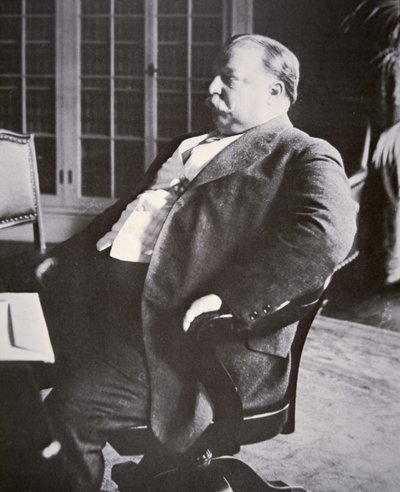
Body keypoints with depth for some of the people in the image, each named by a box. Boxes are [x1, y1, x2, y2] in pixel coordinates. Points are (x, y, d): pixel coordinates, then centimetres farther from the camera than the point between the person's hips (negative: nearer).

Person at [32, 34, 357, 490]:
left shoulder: (304, 157, -3)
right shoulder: (190, 145, 25)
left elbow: (326, 231, -22)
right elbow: (130, 207, 29)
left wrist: (227, 295, -28)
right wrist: (67, 255, 13)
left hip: (193, 327, -9)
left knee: (76, 401, -19)